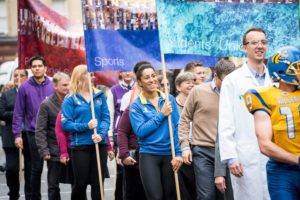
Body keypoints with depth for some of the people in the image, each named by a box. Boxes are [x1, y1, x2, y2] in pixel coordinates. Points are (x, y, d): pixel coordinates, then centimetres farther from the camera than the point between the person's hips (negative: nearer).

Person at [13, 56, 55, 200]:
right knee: (36, 168, 2)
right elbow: (18, 113, 2)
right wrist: (17, 134, -3)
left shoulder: (52, 86, 5)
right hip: (34, 133, -1)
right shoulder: (25, 88, 1)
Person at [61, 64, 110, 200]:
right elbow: (66, 124, -7)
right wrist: (86, 126, -17)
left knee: (97, 183, 5)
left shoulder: (99, 95, 8)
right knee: (80, 183, 3)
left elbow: (106, 118, 4)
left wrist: (101, 134, -13)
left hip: (100, 144, 3)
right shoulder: (70, 99, -2)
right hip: (80, 146, -3)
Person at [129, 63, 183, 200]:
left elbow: (177, 127, 6)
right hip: (149, 156, -2)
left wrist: (178, 154, -2)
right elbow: (140, 131, -11)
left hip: (169, 154, 3)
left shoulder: (169, 99, 7)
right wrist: (162, 115, -11)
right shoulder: (136, 106, 0)